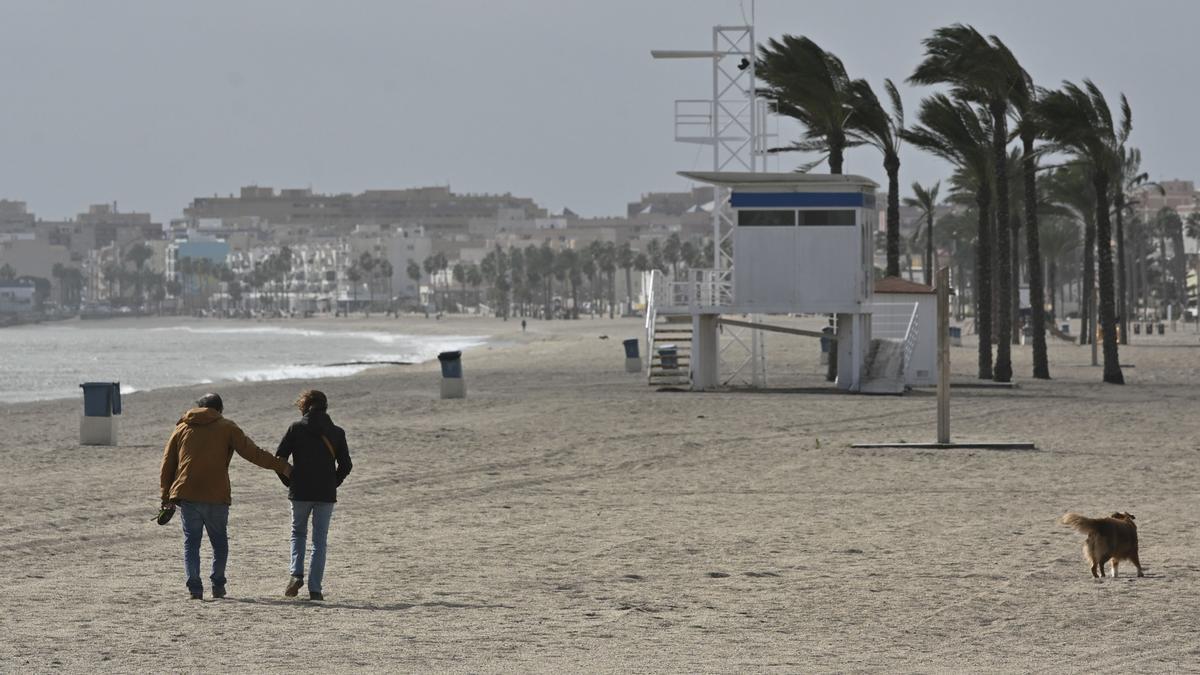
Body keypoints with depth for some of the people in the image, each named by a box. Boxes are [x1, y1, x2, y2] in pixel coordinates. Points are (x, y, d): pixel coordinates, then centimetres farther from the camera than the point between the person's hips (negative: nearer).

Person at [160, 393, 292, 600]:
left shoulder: (182, 428, 14)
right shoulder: (226, 428, 5)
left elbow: (167, 463, 13)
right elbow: (252, 452, -2)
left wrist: (166, 497, 17)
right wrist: (282, 466, 3)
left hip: (187, 496, 2)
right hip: (216, 497, -2)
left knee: (191, 542, 6)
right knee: (219, 542, 14)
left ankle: (194, 587, -7)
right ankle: (218, 586, 10)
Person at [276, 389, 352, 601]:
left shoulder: (296, 428, -2)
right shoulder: (336, 433, 3)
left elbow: (279, 458, -5)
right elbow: (346, 465, 2)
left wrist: (289, 482, 7)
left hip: (300, 493, -1)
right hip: (326, 495, 1)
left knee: (298, 532, 20)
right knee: (320, 541, 7)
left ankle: (296, 574, -2)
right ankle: (315, 589, 1)